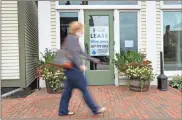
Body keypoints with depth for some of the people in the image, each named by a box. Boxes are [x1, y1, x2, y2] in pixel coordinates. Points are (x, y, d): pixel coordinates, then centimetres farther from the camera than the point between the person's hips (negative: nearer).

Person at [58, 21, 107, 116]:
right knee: (84, 89, -2)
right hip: (73, 68, -10)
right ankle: (95, 109, 9)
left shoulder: (73, 39, 20)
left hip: (71, 69, 10)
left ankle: (63, 111, 23)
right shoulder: (71, 38, -11)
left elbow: (81, 53, 24)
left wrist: (93, 59, 26)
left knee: (68, 90, 14)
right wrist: (80, 65, -32)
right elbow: (73, 53, -25)